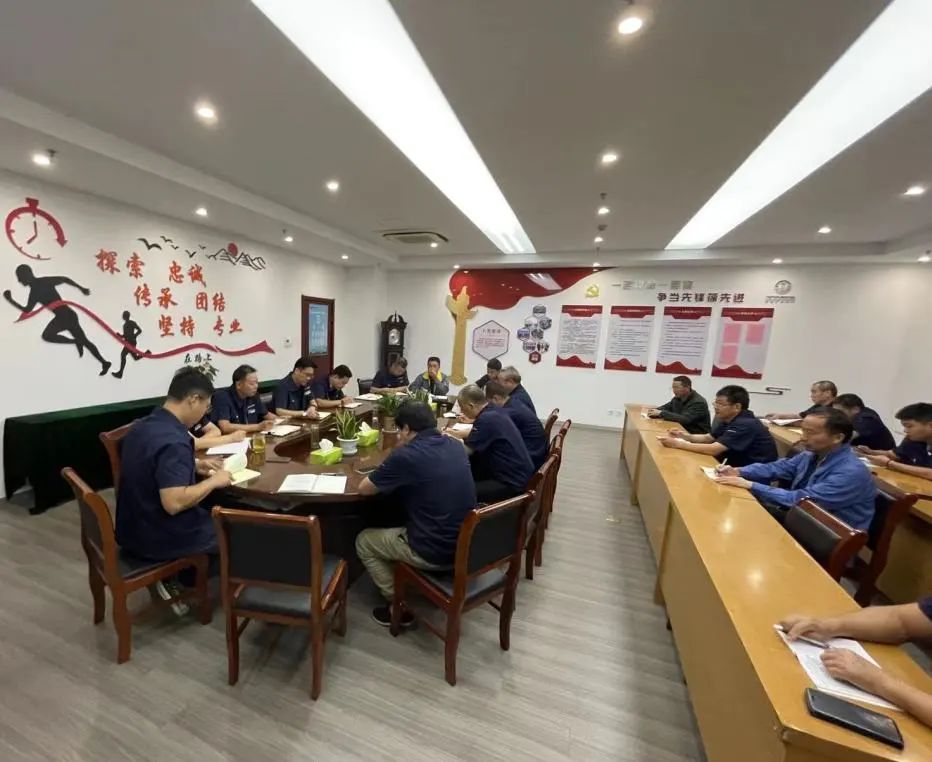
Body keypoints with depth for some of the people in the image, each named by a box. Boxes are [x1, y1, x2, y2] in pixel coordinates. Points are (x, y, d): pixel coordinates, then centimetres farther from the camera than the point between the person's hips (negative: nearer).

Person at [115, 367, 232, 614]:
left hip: (133, 529, 9)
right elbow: (174, 503, -34)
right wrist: (214, 481, -21)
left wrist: (194, 466, 8)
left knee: (212, 513, 27)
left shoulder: (142, 426, 0)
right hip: (158, 539, -9)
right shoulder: (173, 440, -30)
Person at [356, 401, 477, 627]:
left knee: (363, 541, 18)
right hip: (467, 545, 7)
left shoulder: (405, 455, -18)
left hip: (434, 552, -7)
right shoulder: (456, 446, 2)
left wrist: (386, 473, 13)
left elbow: (364, 489, -4)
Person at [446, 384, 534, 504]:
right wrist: (455, 433, 19)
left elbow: (466, 451, -16)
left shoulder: (486, 419, -23)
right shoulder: (494, 411, 4)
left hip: (513, 482, -10)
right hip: (518, 473, 10)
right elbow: (478, 433, 24)